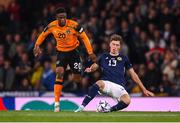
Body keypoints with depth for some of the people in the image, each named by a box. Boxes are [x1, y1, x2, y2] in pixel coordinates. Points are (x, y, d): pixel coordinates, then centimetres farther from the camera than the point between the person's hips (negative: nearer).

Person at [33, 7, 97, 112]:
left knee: (77, 78, 1)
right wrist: (37, 46, 1)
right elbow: (43, 34, 9)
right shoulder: (52, 26, -11)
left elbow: (84, 37, -12)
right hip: (61, 53, 1)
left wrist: (90, 53, -15)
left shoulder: (73, 25, -21)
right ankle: (56, 103, -18)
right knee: (59, 73, -19)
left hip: (73, 52, -1)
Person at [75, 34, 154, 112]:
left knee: (127, 101, -34)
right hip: (106, 83, 0)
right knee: (99, 84, -38)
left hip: (119, 87, 0)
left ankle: (110, 110, -12)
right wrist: (90, 69, -7)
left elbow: (133, 75, 18)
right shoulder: (104, 57, 18)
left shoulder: (123, 58, 16)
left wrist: (144, 89, 17)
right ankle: (82, 107, -39)